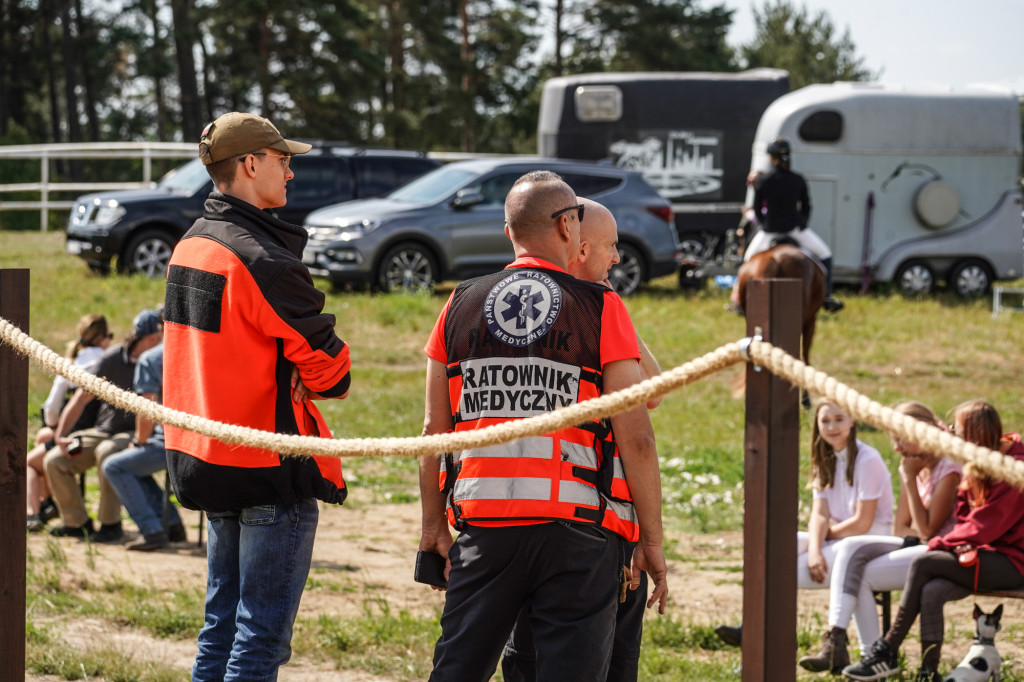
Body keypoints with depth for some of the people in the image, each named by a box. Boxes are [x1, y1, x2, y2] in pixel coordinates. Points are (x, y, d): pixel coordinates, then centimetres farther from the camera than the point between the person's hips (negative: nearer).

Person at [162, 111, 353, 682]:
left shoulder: (190, 247, 10)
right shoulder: (262, 259, -18)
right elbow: (325, 362, -14)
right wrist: (335, 380, 8)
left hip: (205, 458, 9)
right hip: (271, 464, -9)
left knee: (223, 624, 16)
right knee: (263, 634, -6)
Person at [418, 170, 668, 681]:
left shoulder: (460, 306, 7)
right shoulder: (601, 310, -3)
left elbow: (435, 430, 9)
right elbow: (635, 437, -7)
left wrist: (432, 524, 19)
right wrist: (652, 541, 1)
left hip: (483, 525, 3)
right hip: (576, 529, -3)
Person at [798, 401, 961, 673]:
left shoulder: (950, 469, -13)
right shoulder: (913, 467, 14)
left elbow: (926, 530, -16)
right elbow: (900, 528, 15)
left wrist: (909, 479, -12)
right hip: (914, 546, 8)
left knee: (861, 575, -20)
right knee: (850, 547, -17)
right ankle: (835, 640, -29)